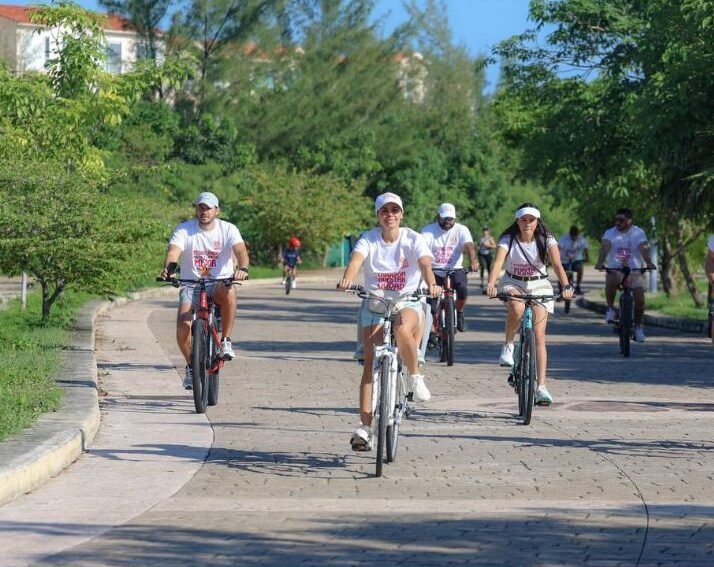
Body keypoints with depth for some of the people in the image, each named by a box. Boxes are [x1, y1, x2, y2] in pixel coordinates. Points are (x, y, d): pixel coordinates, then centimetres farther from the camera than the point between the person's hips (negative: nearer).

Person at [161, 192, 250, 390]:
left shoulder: (228, 230, -4)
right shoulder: (183, 230, -5)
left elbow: (240, 250, -21)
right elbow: (173, 251, -22)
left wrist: (242, 268, -44)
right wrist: (168, 268, -45)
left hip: (219, 283, -1)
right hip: (191, 285, 1)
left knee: (228, 292, -38)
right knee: (183, 326, -21)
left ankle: (226, 341, -21)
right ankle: (190, 365, 8)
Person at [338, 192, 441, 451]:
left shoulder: (413, 239, -5)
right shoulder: (369, 239, -4)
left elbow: (425, 264, -20)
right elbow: (356, 260, -22)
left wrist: (431, 284, -43)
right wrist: (347, 279, -45)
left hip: (408, 303, -1)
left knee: (402, 329, -37)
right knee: (371, 363, -8)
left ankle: (415, 376, -10)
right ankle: (364, 427, -7)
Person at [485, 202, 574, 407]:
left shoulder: (546, 240, -13)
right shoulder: (508, 239, -14)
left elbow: (557, 264, -26)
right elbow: (498, 262, -28)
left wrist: (566, 286, -45)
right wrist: (491, 284, -48)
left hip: (539, 285, 1)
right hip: (513, 284, -1)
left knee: (539, 336, -10)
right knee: (517, 308, -37)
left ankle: (541, 387, -10)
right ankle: (508, 345, -10)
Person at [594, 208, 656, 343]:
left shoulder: (638, 233, -5)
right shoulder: (610, 233, -3)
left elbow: (644, 248, -22)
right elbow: (605, 247, -21)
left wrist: (648, 263, -41)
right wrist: (600, 262, -41)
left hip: (635, 271, 0)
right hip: (615, 270, 0)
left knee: (640, 300, -12)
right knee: (611, 280, -35)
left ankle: (638, 326, 13)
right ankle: (610, 308, -12)